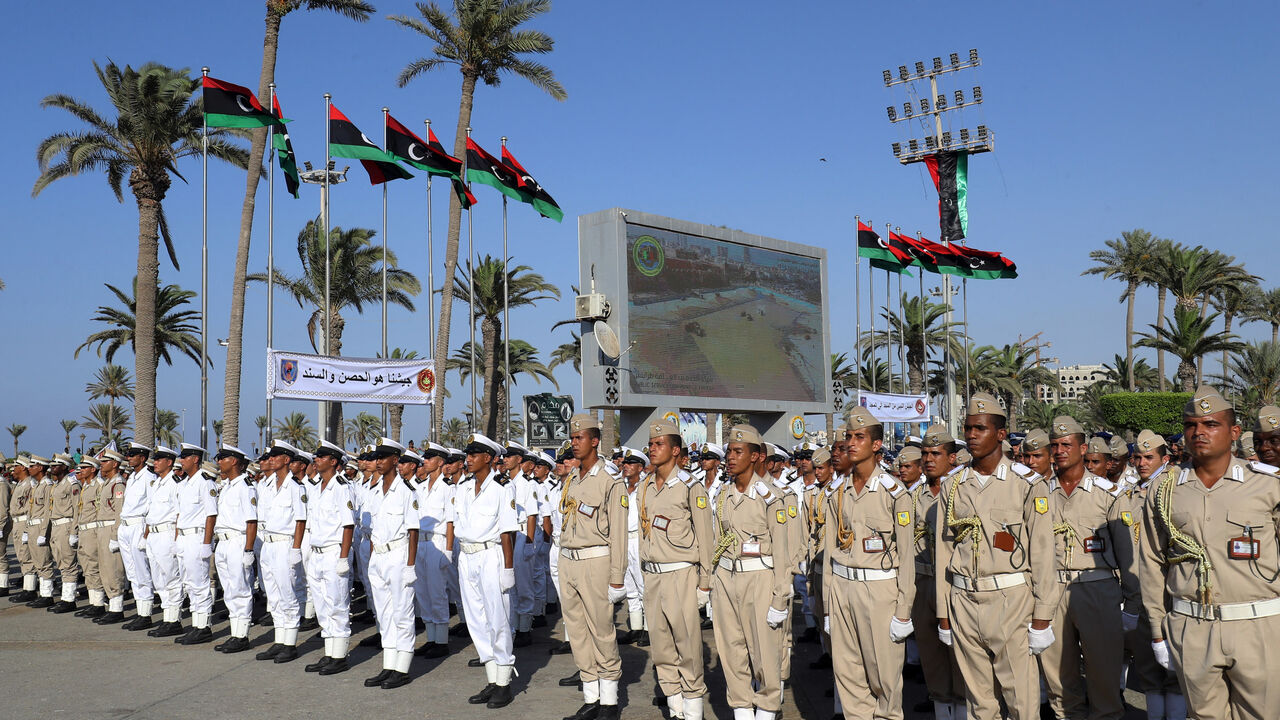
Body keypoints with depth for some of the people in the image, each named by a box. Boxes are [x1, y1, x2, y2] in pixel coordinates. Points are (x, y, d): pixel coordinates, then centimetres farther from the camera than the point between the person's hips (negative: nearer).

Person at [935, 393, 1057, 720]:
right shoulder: (952, 487, 7)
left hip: (1010, 598, -3)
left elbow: (1041, 552, -4)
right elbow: (942, 552, 9)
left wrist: (1042, 617, -6)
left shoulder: (1028, 484, -3)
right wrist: (943, 615, 8)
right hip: (963, 600, 4)